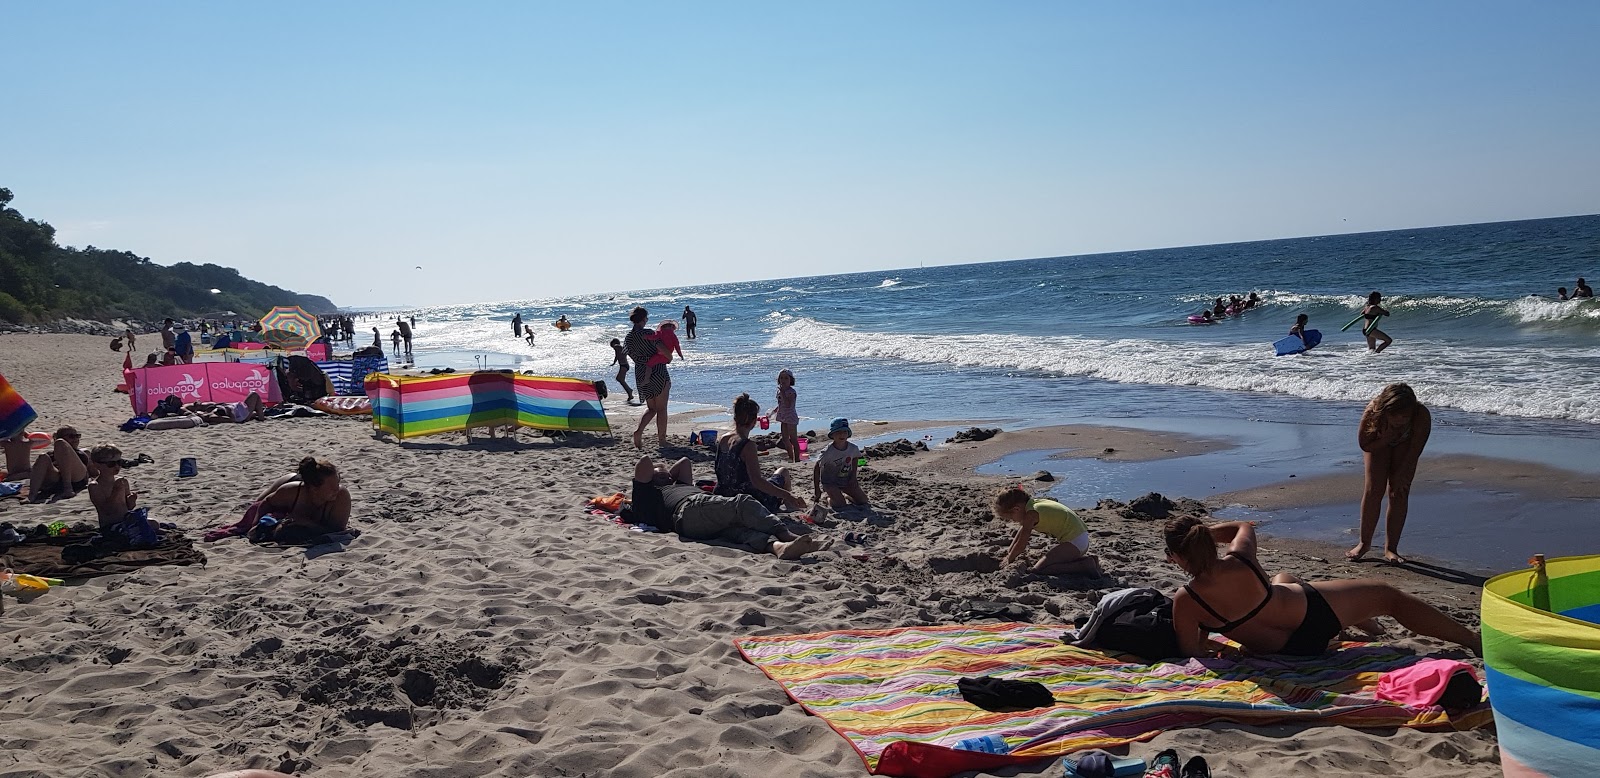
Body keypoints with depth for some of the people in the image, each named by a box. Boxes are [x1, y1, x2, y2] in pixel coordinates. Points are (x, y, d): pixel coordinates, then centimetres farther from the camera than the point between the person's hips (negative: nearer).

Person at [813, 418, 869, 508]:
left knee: (863, 499, -5)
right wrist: (816, 490, -14)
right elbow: (816, 468, -14)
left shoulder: (853, 448, -11)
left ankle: (846, 496, 25)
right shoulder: (828, 452, -22)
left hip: (846, 481, 5)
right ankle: (828, 499, 12)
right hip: (830, 482, -5)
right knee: (840, 504, -23)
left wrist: (853, 477, 3)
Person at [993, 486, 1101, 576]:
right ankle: (1085, 558, 13)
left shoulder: (1031, 513, -15)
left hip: (1073, 543, -10)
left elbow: (1021, 545, -10)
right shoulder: (1035, 503, 13)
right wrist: (1010, 552, 34)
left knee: (1037, 570, -16)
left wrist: (1009, 559, 6)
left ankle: (1084, 566, -16)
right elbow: (1022, 531, 28)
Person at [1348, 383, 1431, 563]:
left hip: (1405, 444, 0)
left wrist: (1400, 476, -20)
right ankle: (1364, 543, 5)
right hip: (1378, 442, 0)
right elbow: (1365, 445, -21)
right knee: (1373, 490, -9)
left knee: (1399, 492, -8)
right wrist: (1386, 438, -37)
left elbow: (1415, 449, -23)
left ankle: (1390, 548, 0)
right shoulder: (1372, 413, -39)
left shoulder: (1422, 416, -39)